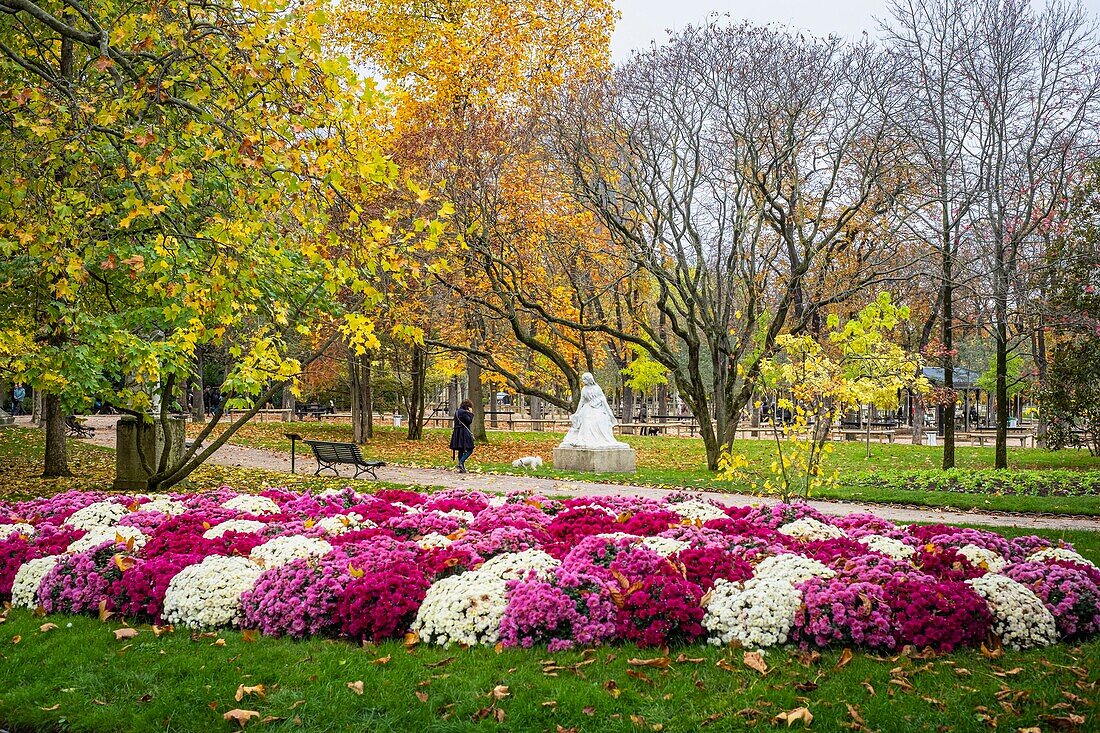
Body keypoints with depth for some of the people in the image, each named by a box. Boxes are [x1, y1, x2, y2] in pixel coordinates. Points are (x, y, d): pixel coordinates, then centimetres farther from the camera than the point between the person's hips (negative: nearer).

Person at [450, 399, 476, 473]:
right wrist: (471, 413, -4)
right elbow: (469, 421, -14)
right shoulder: (463, 412, -13)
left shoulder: (457, 411, 17)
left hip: (457, 433, 10)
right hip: (464, 433, -10)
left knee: (461, 450, 10)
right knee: (470, 449, -8)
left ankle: (461, 468, 11)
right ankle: (461, 463, -20)